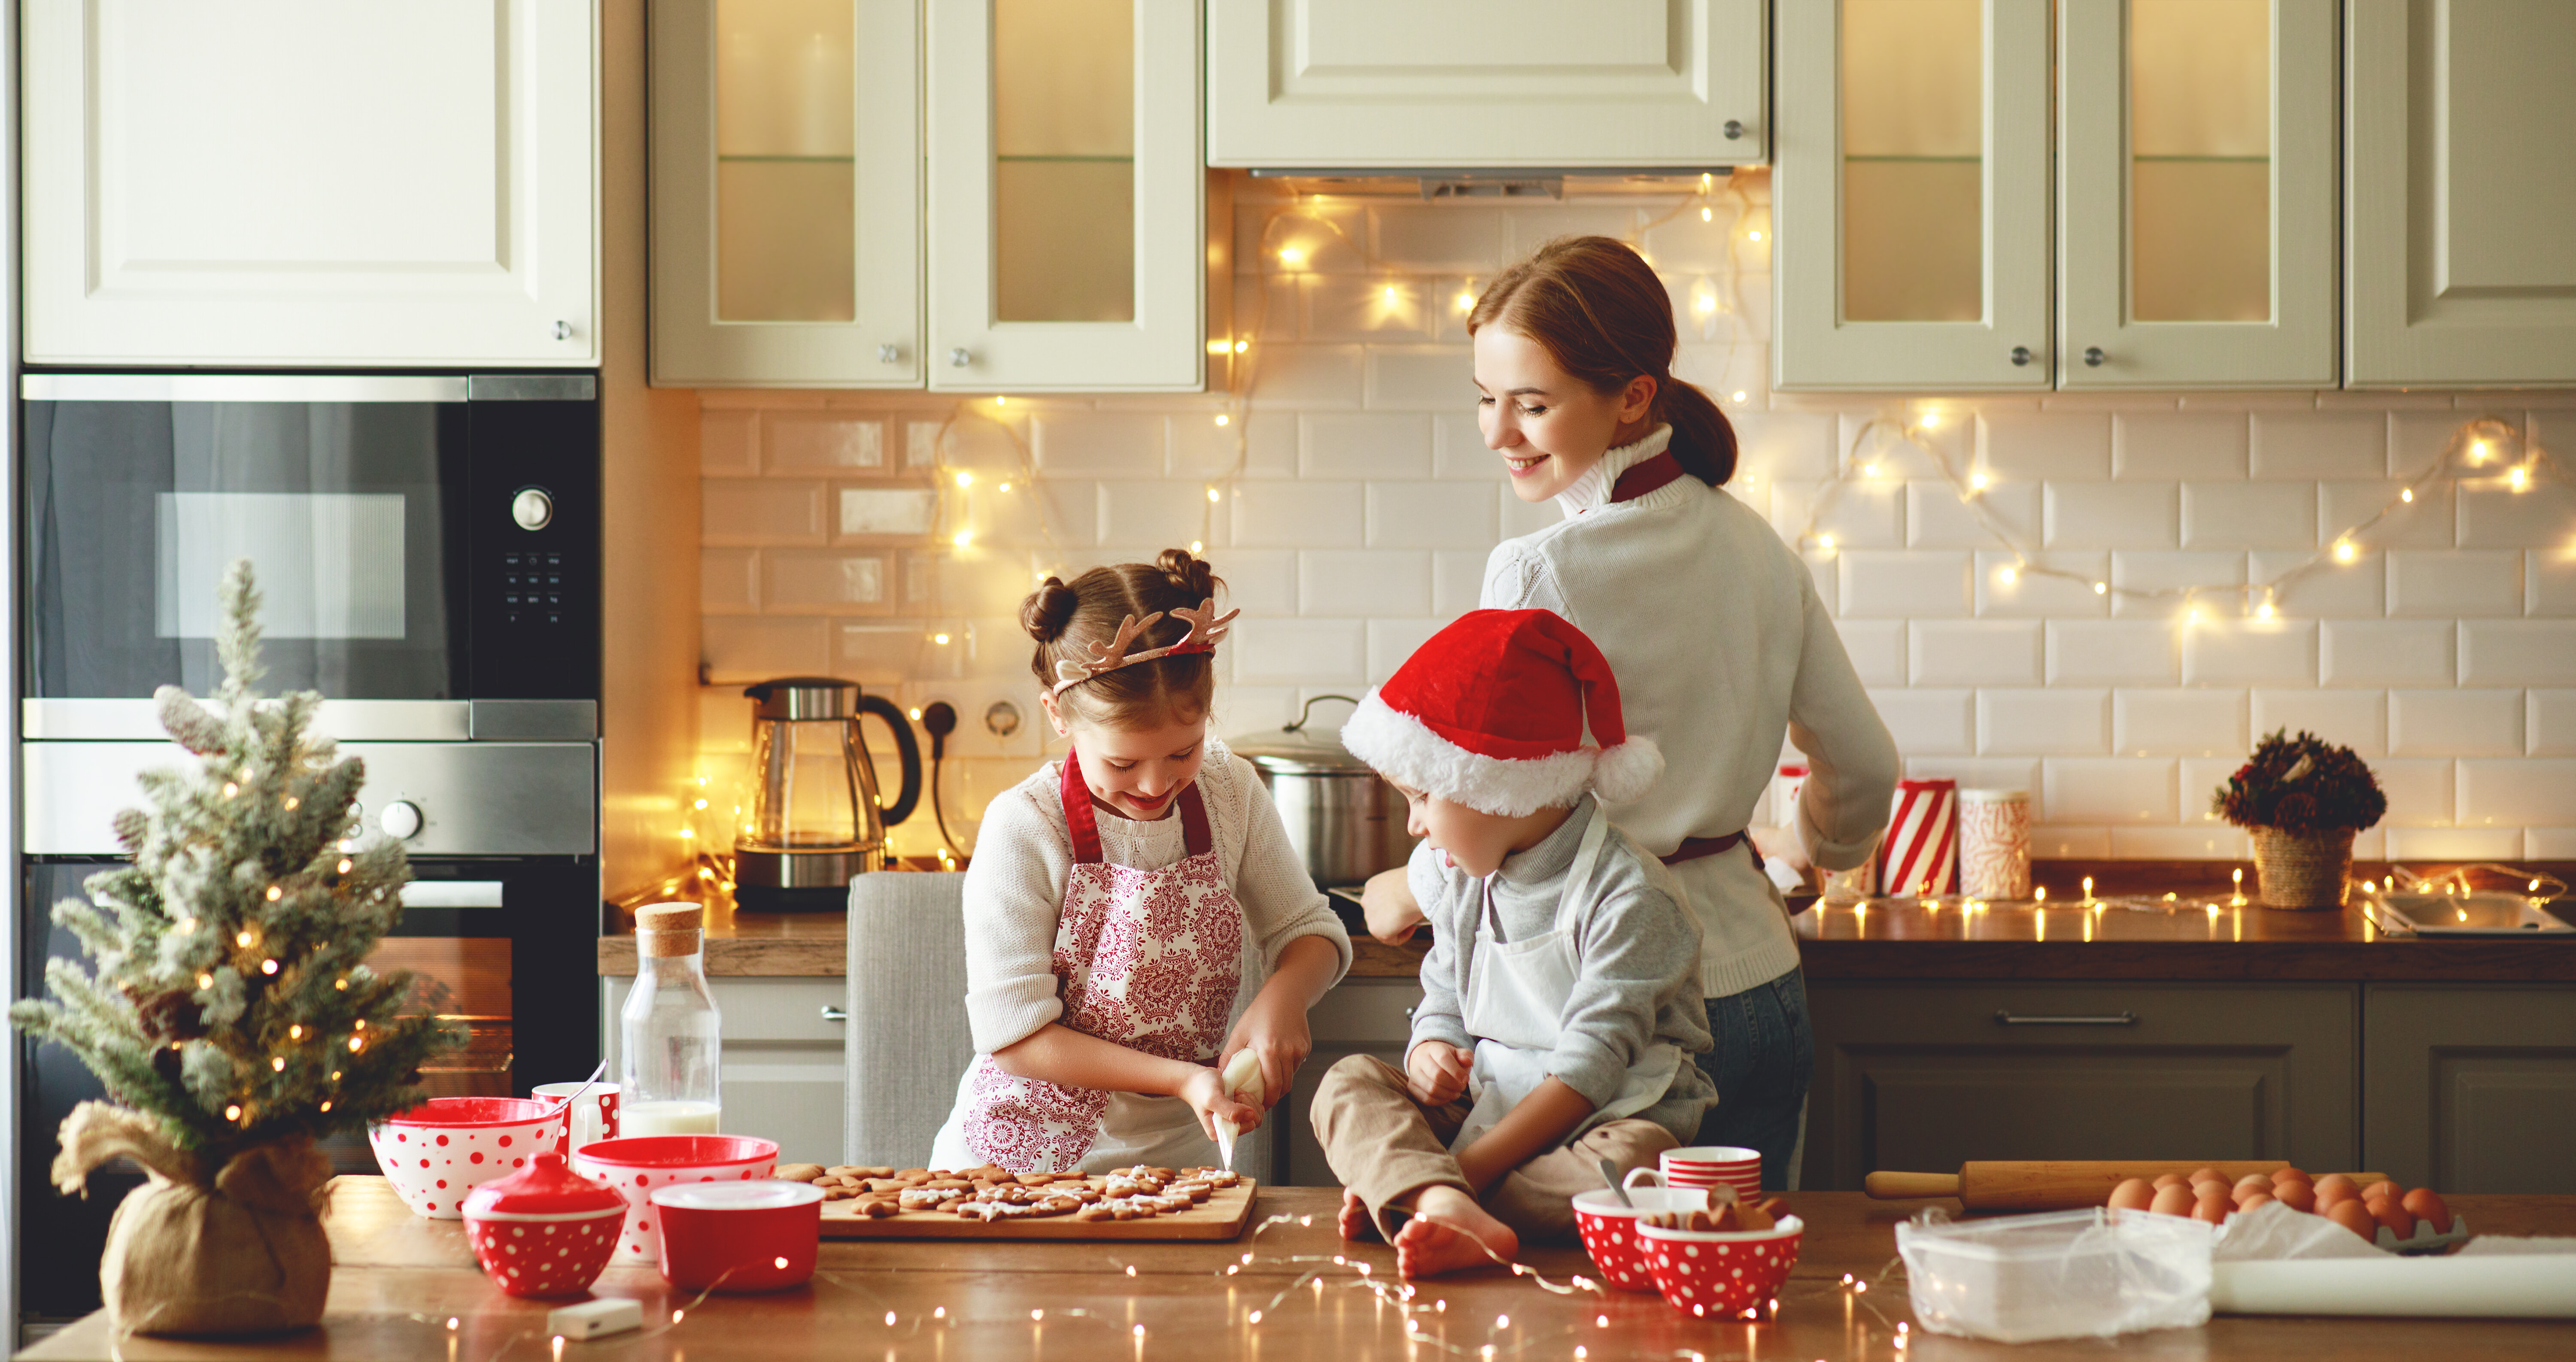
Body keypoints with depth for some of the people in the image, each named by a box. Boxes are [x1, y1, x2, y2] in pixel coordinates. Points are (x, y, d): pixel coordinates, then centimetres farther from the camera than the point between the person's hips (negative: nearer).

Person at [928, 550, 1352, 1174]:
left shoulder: (1231, 794, 0)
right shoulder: (1023, 828, -13)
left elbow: (1312, 933, 11)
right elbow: (1013, 1035, -14)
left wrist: (1283, 994, -13)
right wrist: (1181, 1079, -21)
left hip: (1178, 1155, 4)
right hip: (1025, 1158, -4)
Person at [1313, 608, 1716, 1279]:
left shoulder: (1627, 895, -15)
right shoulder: (1461, 880, 9)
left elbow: (1588, 1067, -19)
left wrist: (1470, 1165, -24)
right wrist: (1430, 1053, -9)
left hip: (1603, 1121, -6)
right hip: (1482, 1105, 6)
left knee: (1633, 1158, -38)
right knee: (1349, 1081, -15)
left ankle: (1407, 1193, -37)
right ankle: (1446, 1210, -43)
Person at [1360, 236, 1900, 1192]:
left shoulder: (1538, 575, -17)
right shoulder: (1755, 547, 3)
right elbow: (1864, 769, 13)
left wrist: (1405, 894, 6)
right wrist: (1812, 850, 34)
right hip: (1758, 994, 7)